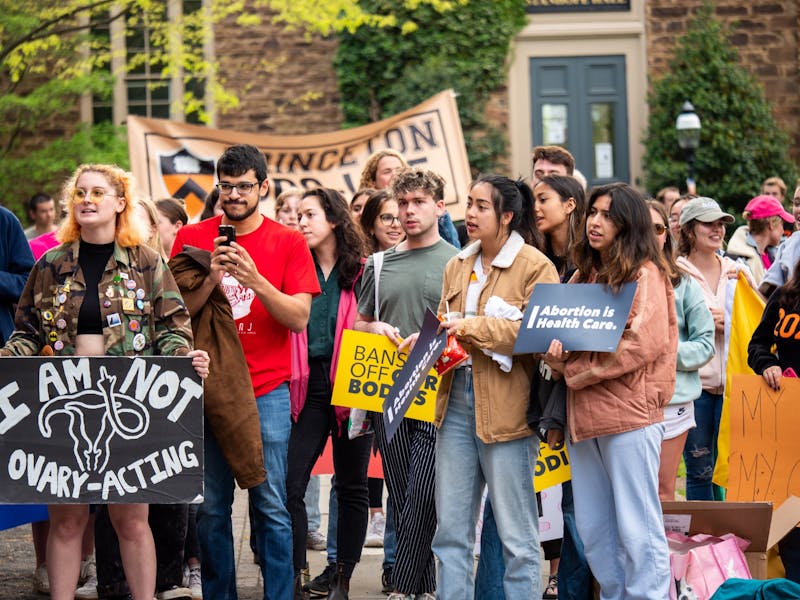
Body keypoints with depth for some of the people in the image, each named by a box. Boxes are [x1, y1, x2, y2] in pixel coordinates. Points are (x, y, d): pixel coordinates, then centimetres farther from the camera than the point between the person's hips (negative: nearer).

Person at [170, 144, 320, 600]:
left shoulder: (288, 242, 3)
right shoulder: (193, 238, 7)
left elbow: (299, 317, -5)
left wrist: (255, 279, -18)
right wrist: (211, 278, -15)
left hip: (266, 392, -1)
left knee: (272, 506, -2)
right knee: (211, 507, 4)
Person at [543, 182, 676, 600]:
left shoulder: (645, 274, -2)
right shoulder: (584, 276, 19)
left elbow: (645, 343, -14)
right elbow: (560, 330, 20)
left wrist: (575, 370, -11)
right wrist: (556, 350, -5)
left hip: (629, 412, -7)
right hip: (583, 416, 7)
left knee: (636, 529, -6)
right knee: (592, 530, 9)